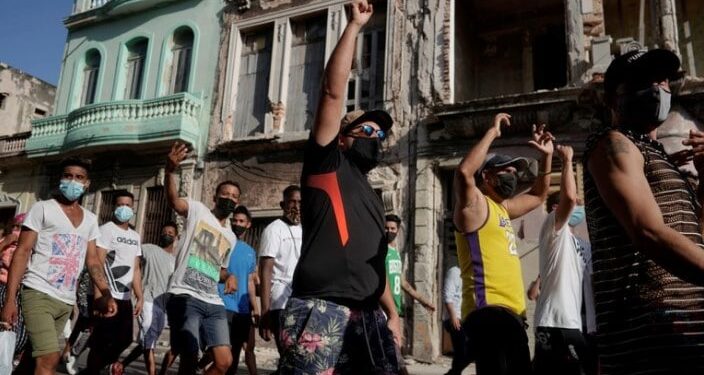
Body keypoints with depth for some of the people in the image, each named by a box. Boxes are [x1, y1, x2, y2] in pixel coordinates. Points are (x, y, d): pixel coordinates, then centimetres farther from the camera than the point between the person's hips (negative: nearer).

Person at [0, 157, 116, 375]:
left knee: (39, 355, 11)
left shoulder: (90, 219, 13)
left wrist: (107, 295, -1)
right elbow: (22, 253, -6)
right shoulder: (42, 209, -2)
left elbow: (93, 261, 12)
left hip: (67, 301, 5)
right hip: (39, 294, -5)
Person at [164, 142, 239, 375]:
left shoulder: (231, 238, 21)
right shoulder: (197, 211, 3)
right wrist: (170, 171, -39)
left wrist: (229, 276, 6)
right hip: (185, 297, -6)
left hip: (214, 304, 6)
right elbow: (173, 199, -18)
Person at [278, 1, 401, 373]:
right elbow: (333, 91, -1)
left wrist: (392, 313, 19)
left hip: (367, 315, 7)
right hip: (321, 309, -7)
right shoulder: (327, 163, 7)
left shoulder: (372, 198, 26)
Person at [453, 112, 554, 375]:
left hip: (512, 313, 10)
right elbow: (464, 172, -26)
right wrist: (492, 132, -16)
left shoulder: (502, 207, 22)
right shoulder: (474, 204, -5)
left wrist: (547, 156, 23)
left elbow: (538, 196, 36)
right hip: (489, 312, -10)